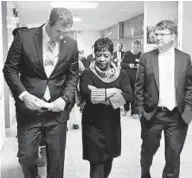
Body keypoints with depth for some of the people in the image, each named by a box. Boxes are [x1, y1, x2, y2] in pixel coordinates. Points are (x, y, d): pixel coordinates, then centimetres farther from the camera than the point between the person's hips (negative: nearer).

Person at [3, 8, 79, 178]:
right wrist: (23, 94, -17)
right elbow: (10, 69, -3)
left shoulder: (71, 44, 0)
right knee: (26, 156, 5)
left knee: (57, 157, 11)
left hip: (57, 110, 2)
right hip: (29, 109, -1)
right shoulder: (24, 37, -7)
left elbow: (73, 75, 7)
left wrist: (65, 98, -10)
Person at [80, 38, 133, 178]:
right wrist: (112, 92, -18)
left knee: (108, 161, 19)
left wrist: (101, 96, -20)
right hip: (93, 124, -3)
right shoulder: (88, 74, -6)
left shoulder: (121, 74, 2)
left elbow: (128, 96, -13)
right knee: (96, 164, -3)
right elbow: (86, 95, -23)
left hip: (112, 124, 4)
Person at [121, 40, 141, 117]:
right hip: (127, 78, 1)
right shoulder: (127, 53, 5)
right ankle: (126, 109, 28)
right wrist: (129, 65, -13)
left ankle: (133, 112, 12)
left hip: (136, 79, -1)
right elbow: (121, 64, 4)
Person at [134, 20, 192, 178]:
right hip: (152, 114, 0)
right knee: (148, 149, 16)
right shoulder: (146, 58, -1)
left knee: (174, 154, 8)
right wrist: (141, 110, -4)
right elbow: (139, 87, 0)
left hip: (177, 115, 0)